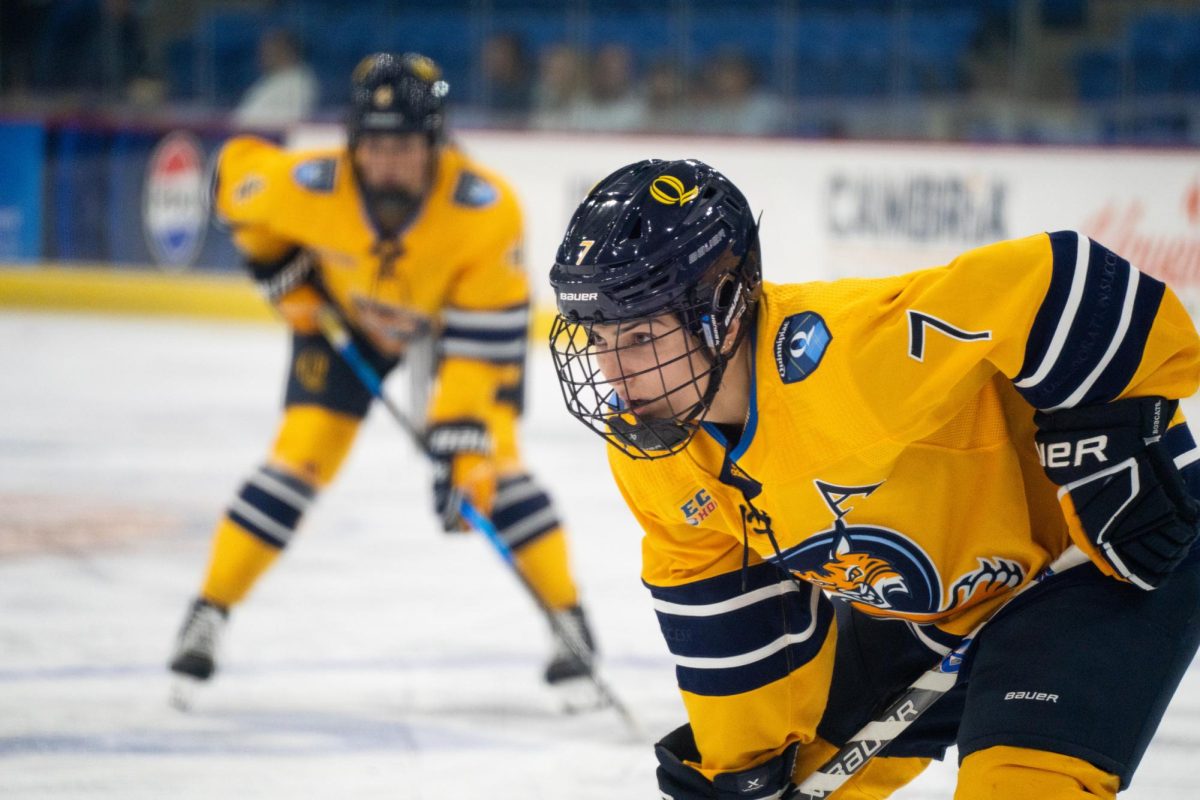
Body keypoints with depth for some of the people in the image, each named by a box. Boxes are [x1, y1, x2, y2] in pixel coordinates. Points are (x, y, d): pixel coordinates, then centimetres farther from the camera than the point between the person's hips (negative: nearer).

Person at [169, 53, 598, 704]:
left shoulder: (487, 209, -38)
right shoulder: (307, 187, -34)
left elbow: (482, 340, -32)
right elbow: (236, 169, -11)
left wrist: (465, 448, -34)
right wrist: (283, 276, -8)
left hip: (466, 313, -1)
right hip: (345, 314, 1)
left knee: (493, 466, -13)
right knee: (300, 456, -9)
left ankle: (571, 623, 0)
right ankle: (207, 617, 2)